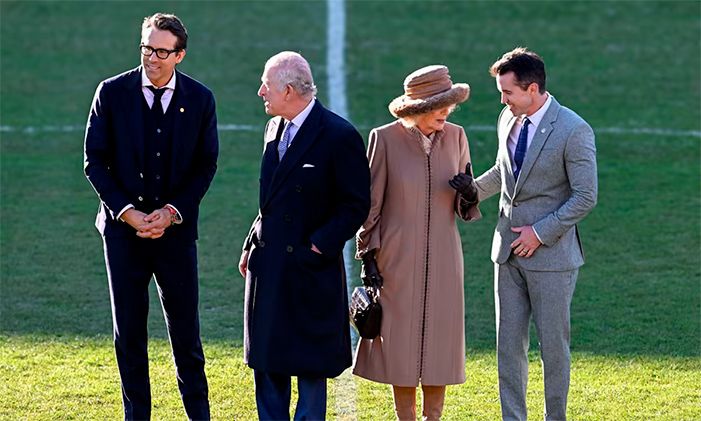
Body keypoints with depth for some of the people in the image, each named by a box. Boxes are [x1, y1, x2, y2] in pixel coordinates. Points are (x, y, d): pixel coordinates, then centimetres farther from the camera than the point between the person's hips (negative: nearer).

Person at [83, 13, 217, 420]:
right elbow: (95, 161, 0)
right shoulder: (112, 93, -3)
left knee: (186, 329, 3)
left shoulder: (200, 99, -1)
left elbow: (206, 166, 2)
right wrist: (128, 213, -10)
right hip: (123, 226, 0)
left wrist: (171, 213, -9)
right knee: (129, 331, 6)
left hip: (176, 229, 0)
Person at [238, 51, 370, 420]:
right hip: (267, 264, 7)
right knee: (265, 362, 10)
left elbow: (356, 205, -10)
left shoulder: (339, 136, -12)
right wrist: (251, 245, 12)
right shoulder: (275, 129, 11)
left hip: (310, 268, -7)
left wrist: (319, 246, -16)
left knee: (310, 365, 2)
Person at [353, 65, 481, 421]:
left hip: (442, 258, 3)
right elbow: (370, 204, -2)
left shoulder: (456, 137, 2)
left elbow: (465, 207, 11)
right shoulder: (386, 139, -8)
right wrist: (367, 257, -4)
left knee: (439, 342, 4)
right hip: (397, 259, -3)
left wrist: (469, 193, -12)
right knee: (401, 342, 3)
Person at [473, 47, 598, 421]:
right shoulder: (508, 119, 6)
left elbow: (585, 198, -14)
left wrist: (540, 232, -15)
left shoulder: (574, 131, -15)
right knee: (508, 343, 7)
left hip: (550, 253, -6)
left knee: (553, 344, 3)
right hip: (509, 250, 6)